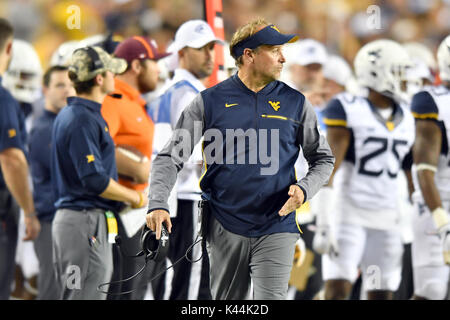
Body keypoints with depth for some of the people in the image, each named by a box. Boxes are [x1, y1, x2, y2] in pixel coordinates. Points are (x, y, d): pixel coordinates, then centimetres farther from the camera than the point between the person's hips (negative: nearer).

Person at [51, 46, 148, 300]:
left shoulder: (69, 115, 16)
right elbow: (94, 180, -22)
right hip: (86, 222, -11)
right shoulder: (83, 119, -16)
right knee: (86, 295, -10)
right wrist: (137, 198, -9)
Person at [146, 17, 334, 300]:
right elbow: (170, 158, 0)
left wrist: (304, 190, -7)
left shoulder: (295, 103, 6)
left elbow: (323, 159, 13)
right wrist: (158, 205, -15)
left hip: (276, 227, 0)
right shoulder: (210, 102, 1)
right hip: (224, 230, 0)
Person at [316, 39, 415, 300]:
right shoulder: (348, 111, -9)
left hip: (387, 220, 6)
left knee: (381, 295, 4)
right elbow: (328, 170, -13)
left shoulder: (406, 120, 10)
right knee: (337, 293, -12)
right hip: (349, 216, -6)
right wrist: (324, 224, -19)